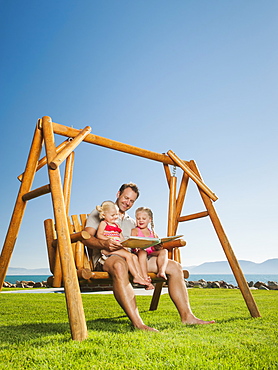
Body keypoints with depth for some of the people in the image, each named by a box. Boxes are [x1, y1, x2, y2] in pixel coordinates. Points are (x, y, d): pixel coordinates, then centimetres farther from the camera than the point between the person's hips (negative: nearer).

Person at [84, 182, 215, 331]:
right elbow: (87, 238, -3)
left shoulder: (132, 222, 29)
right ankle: (137, 323, -49)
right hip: (106, 257, -6)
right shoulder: (99, 213, 12)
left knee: (174, 266, -7)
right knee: (119, 266, -45)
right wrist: (104, 244, -24)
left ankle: (187, 316, -9)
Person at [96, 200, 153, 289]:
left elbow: (122, 238, 25)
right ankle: (136, 277, -23)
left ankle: (141, 277, -11)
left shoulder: (116, 225, 27)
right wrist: (108, 240, -24)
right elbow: (99, 235, -9)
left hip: (118, 248, 8)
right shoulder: (103, 223, 5)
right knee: (128, 255, -25)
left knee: (134, 257, -8)